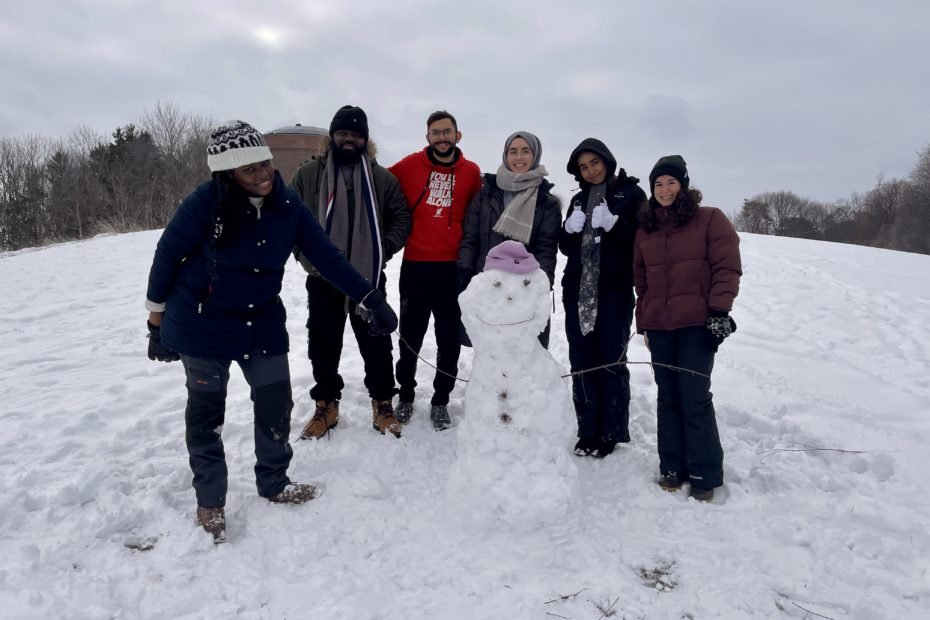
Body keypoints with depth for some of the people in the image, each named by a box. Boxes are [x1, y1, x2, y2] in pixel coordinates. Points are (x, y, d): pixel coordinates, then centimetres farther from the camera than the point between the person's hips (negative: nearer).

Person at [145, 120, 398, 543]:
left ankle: (273, 484, 31)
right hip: (201, 324, -3)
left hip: (262, 320, 4)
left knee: (276, 404, 7)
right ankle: (209, 501, 27)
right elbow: (168, 254, -11)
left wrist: (371, 299, -16)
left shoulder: (286, 204, -11)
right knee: (206, 412, 9)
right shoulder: (206, 202, -22)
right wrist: (157, 317, -3)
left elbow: (325, 256, -9)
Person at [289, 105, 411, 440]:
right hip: (322, 278, 0)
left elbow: (401, 217, 7)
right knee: (323, 345, 10)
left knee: (376, 344, 8)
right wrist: (306, 255, -4)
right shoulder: (308, 174, 1)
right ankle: (326, 404, 27)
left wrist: (384, 249, -4)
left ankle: (382, 403, 24)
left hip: (369, 277, 0)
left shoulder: (381, 177, 3)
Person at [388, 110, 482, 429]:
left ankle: (440, 401, 23)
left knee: (449, 339, 8)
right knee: (410, 336, 10)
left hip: (454, 268, 1)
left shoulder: (471, 172, 2)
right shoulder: (410, 165, 0)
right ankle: (406, 395, 28)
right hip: (415, 266, 0)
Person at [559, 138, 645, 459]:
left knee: (611, 361, -3)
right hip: (578, 290, 5)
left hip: (614, 291, -5)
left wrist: (612, 223, -18)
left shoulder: (630, 194, 3)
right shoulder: (579, 199, 18)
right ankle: (588, 431, 11)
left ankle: (611, 433, 7)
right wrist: (571, 228, -5)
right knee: (582, 362, 3)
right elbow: (565, 246, 16)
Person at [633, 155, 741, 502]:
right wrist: (642, 321, 14)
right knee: (668, 397, 8)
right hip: (659, 326, 5)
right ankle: (672, 467, 17)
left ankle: (704, 475, 4)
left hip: (697, 323, -4)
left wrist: (719, 311, -13)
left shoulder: (710, 219, 1)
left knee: (695, 398, -6)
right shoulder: (645, 228, 15)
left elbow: (727, 267, -5)